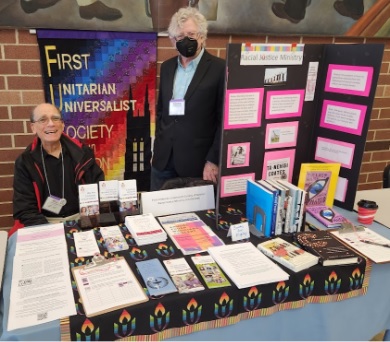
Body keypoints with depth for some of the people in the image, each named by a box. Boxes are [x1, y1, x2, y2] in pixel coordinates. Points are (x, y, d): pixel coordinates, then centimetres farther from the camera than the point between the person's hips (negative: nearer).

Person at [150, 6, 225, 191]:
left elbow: (225, 119, -10)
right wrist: (158, 146, 12)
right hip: (163, 159, 5)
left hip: (197, 161, -5)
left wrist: (213, 160, -13)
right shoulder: (167, 67, 9)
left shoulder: (220, 68, -8)